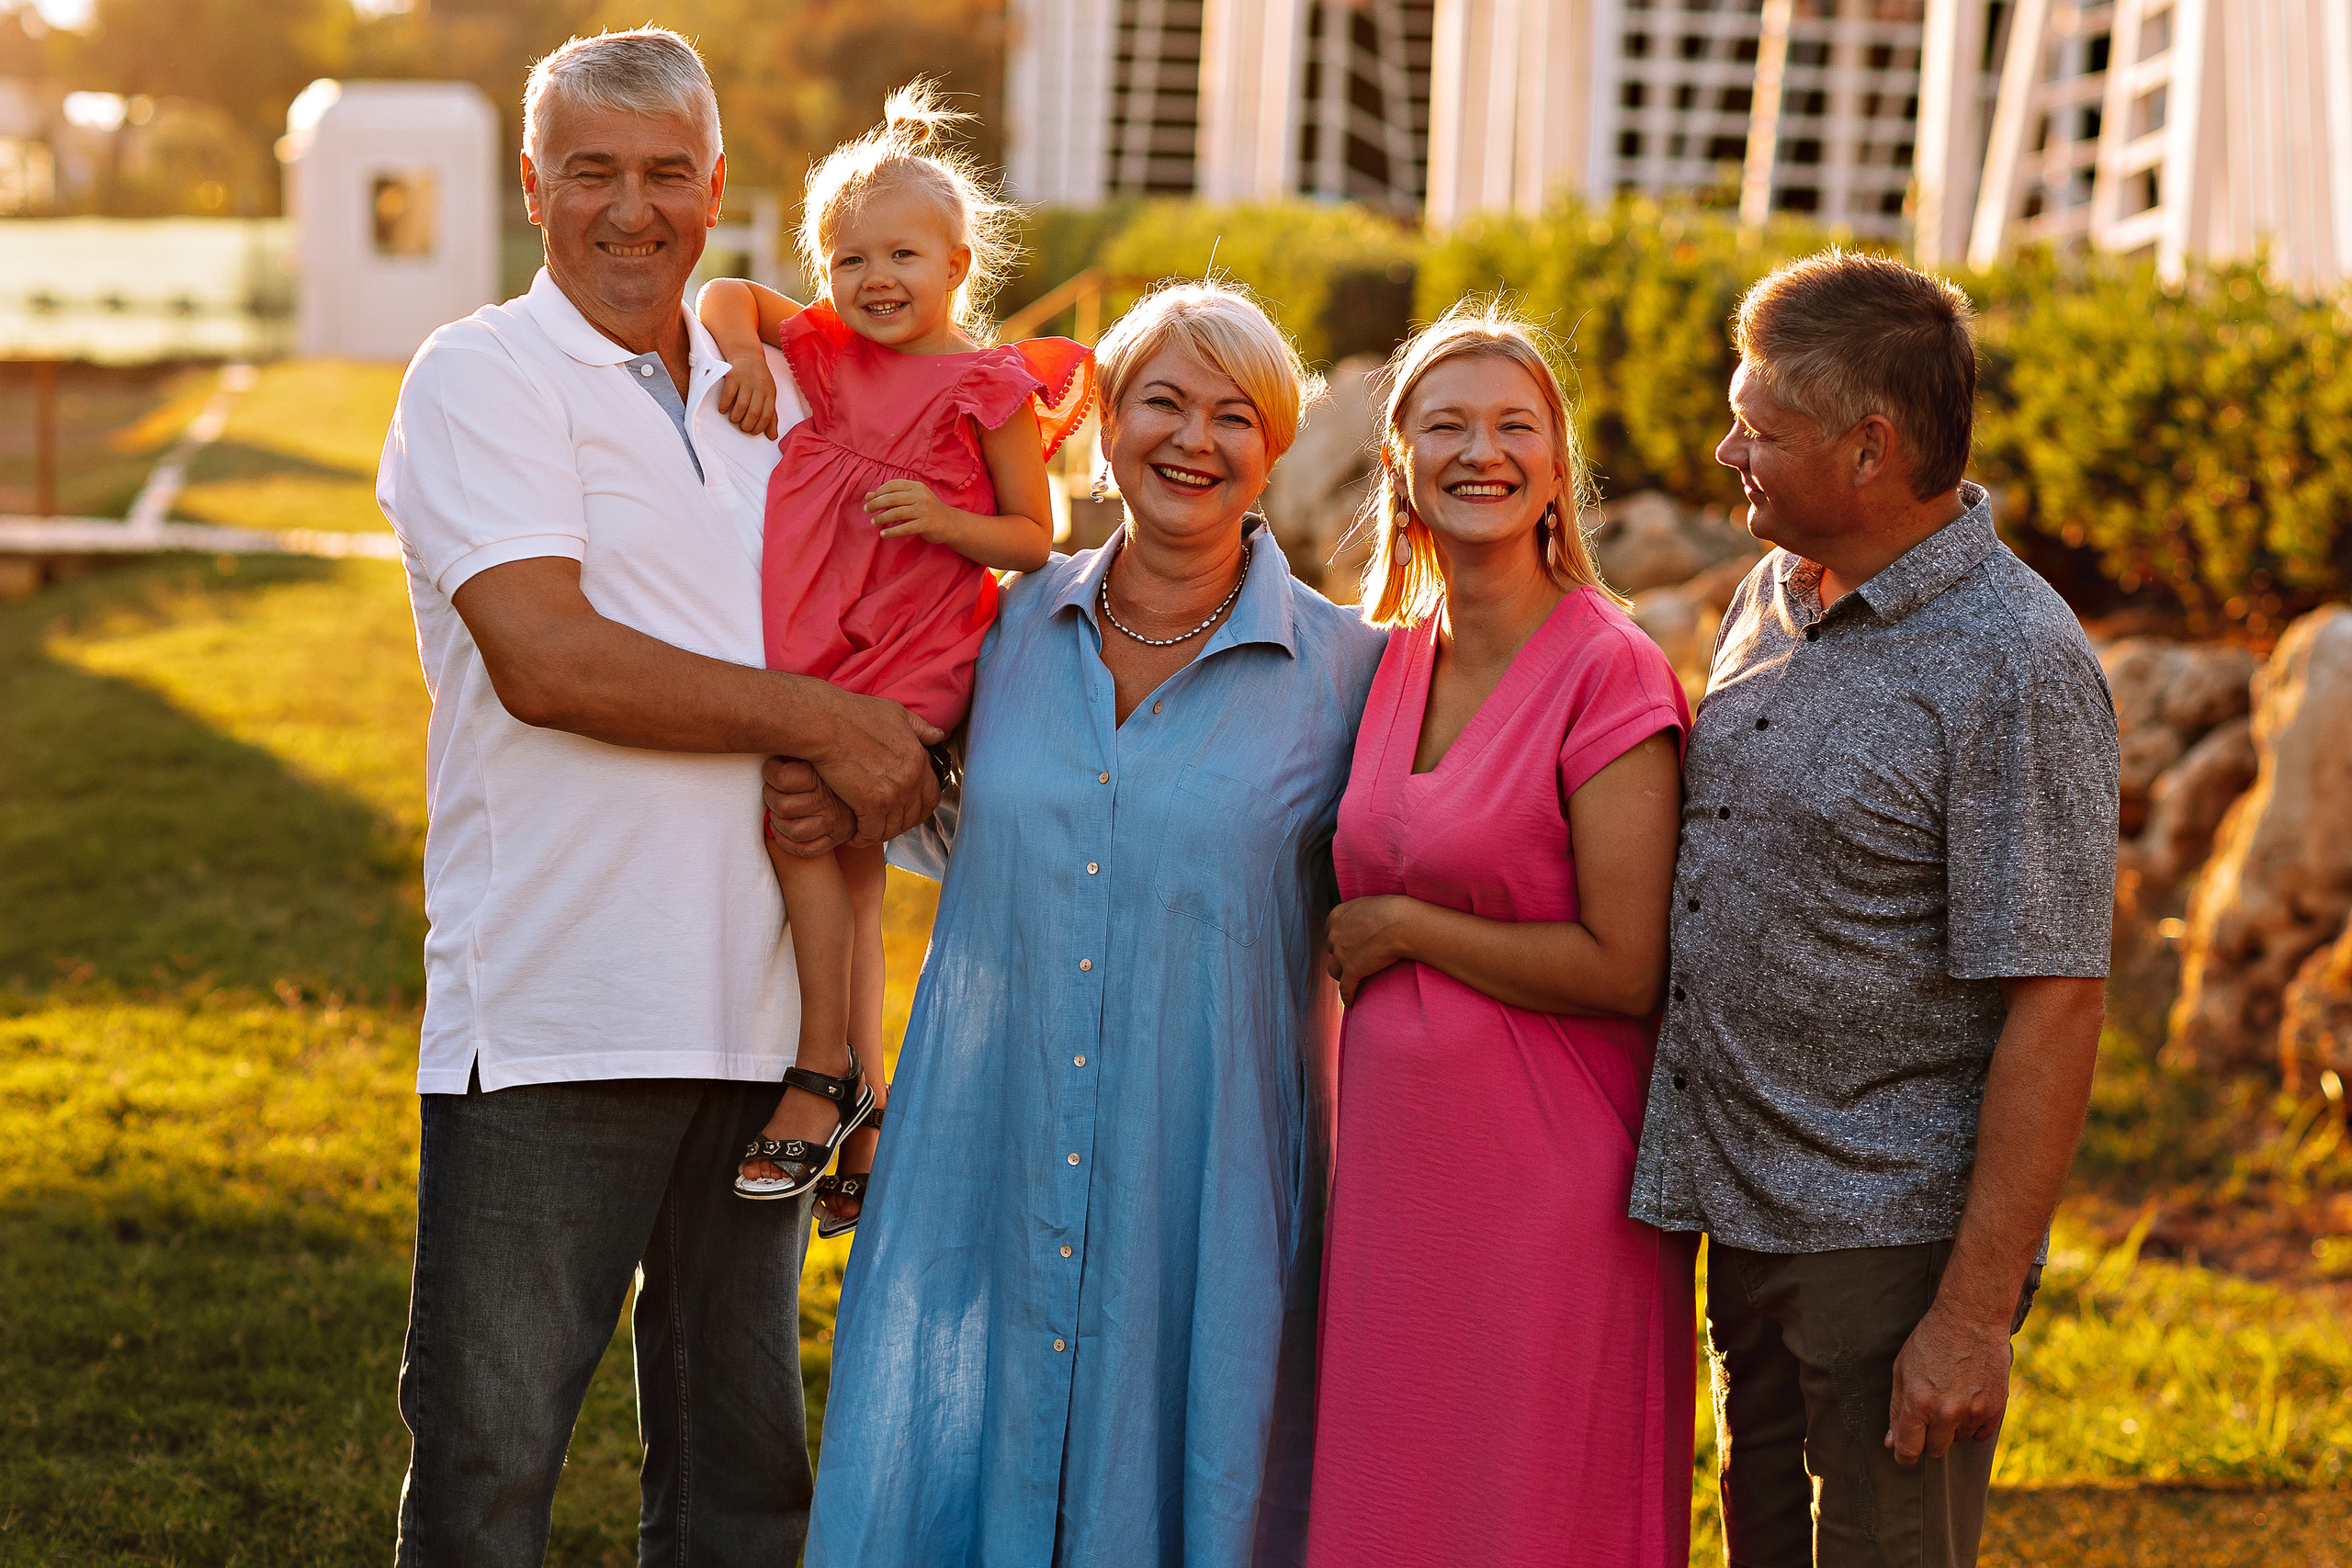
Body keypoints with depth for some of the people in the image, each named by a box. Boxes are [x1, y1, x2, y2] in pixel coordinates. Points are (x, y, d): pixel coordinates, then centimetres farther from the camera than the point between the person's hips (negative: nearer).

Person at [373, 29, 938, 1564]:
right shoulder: (481, 376, -3)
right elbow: (545, 660, -16)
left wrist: (909, 735, 5)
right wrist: (823, 718, -13)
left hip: (752, 1019, 6)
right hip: (548, 1021, -6)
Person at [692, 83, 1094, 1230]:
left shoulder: (988, 388, -5)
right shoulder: (827, 350, 10)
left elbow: (1035, 540, -3)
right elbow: (725, 295, 20)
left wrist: (945, 520, -20)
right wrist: (745, 353, 1)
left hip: (910, 652, -6)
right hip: (810, 637, 6)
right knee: (846, 864, 6)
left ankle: (823, 1075, -6)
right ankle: (865, 1107, 13)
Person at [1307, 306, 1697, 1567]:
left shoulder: (1611, 675, -12)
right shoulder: (1395, 660, 9)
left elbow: (1623, 968, -17)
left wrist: (1402, 929, -11)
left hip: (1549, 1175, -6)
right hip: (1396, 1168, 7)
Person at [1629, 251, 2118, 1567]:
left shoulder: (2015, 667, -17)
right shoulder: (1773, 596, 8)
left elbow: (2054, 1014, -19)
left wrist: (1974, 1313, -22)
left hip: (1899, 1237, -8)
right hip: (1746, 1212, 8)